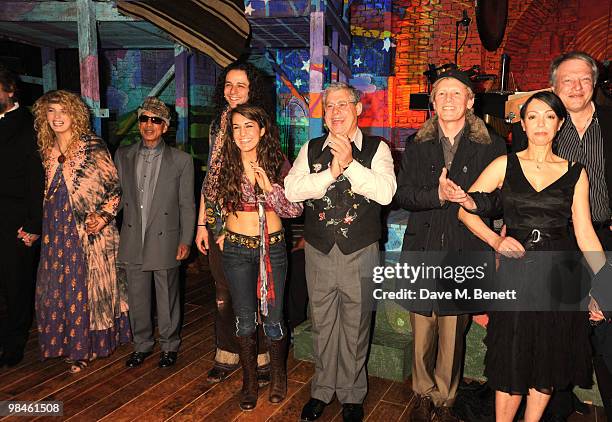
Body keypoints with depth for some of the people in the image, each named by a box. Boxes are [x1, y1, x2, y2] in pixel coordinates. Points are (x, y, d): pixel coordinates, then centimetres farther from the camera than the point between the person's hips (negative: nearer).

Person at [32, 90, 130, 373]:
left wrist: (104, 216, -19)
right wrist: (35, 227, 12)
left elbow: (114, 187, -8)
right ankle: (67, 342, 28)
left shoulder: (92, 147, -8)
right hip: (57, 231, 6)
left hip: (89, 230, -5)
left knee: (87, 287, 4)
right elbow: (48, 192, 17)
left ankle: (85, 347, 21)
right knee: (56, 287, 10)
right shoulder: (47, 149, 9)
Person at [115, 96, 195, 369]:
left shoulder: (181, 160, -2)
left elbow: (187, 205, -2)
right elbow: (118, 194, 11)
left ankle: (169, 346, 28)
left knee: (167, 299, 9)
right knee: (137, 298, 14)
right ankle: (142, 344, 33)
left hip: (164, 241, -3)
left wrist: (185, 241, -5)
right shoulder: (123, 155, 8)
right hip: (133, 241, 3)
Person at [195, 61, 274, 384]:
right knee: (223, 293, 14)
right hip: (219, 224, 5)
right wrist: (202, 224, 8)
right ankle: (226, 356, 31)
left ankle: (260, 359, 24)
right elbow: (210, 177, 12)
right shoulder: (217, 125, 10)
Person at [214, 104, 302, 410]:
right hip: (237, 249, 1)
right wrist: (227, 231, 7)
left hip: (272, 247, 0)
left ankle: (278, 375, 32)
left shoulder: (276, 163, -3)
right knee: (245, 318, 9)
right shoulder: (227, 165, -2)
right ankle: (249, 380, 30)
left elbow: (295, 209, -7)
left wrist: (268, 186, -18)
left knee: (272, 318, 6)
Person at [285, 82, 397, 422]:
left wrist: (349, 163, -23)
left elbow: (386, 192, -17)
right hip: (319, 252, 2)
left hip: (359, 253, -2)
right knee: (322, 324, 15)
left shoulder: (376, 148, -2)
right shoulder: (311, 150, 5)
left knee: (356, 326, 11)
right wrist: (331, 172, -19)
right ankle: (322, 390, 36)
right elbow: (292, 190, -9)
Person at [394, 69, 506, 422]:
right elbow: (402, 194, 0)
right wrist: (437, 196, -16)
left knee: (453, 333, 5)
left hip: (465, 253, -1)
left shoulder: (491, 146, 4)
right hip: (422, 251, 2)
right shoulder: (417, 146, 10)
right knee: (422, 330, 8)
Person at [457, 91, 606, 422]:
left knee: (549, 361, 12)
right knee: (512, 361, 5)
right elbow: (465, 209, 1)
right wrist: (495, 240, -11)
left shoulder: (575, 173, 6)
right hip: (516, 271, -2)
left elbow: (585, 232, 2)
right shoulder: (505, 165, 2)